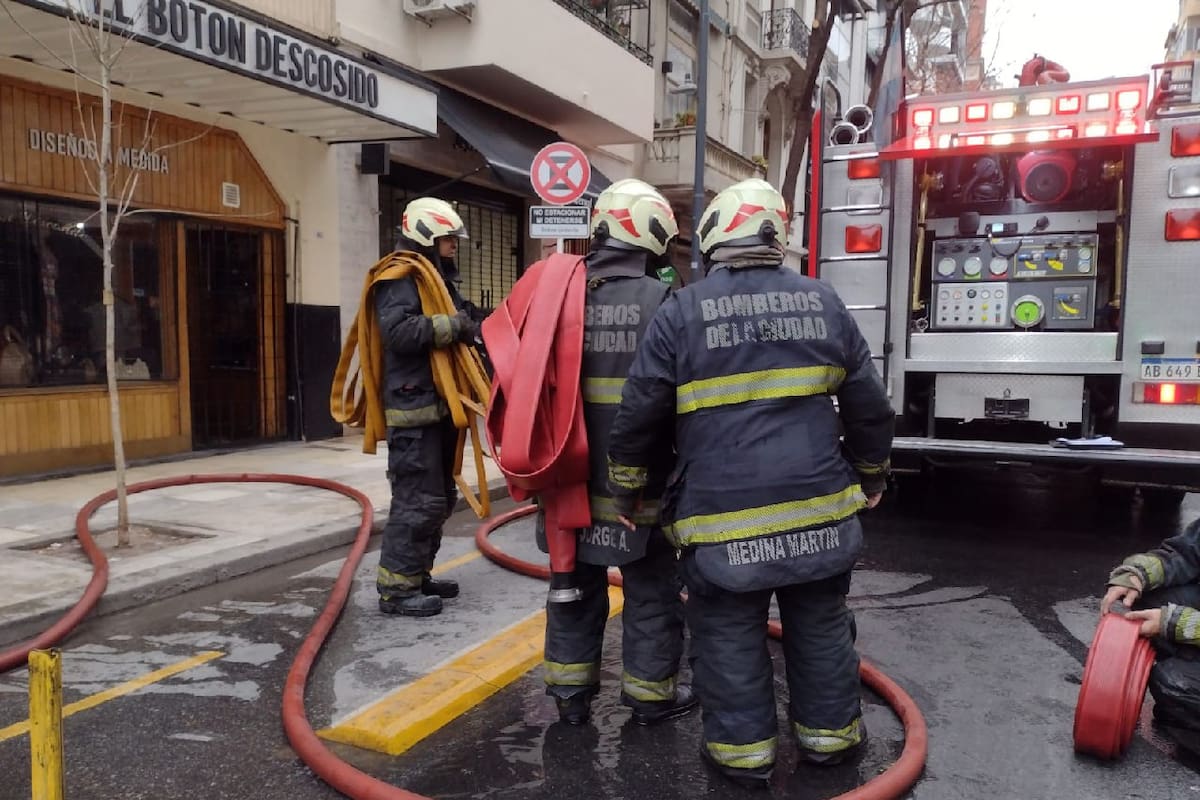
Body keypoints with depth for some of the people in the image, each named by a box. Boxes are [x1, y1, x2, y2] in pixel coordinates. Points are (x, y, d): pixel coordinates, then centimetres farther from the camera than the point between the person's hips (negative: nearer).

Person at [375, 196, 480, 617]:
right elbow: (399, 331, -27)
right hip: (414, 409, -11)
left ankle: (418, 576, 27)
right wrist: (452, 325, -22)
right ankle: (396, 588, 1)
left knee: (440, 497, 16)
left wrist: (472, 329, 6)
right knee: (418, 500, -8)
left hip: (438, 406, 11)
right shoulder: (401, 278, -11)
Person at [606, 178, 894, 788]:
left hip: (723, 512, -3)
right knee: (820, 625, 18)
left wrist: (627, 484, 12)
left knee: (729, 634, 11)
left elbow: (638, 413, -2)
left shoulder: (682, 311, -5)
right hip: (817, 505, 4)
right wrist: (871, 473, 25)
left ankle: (743, 749, 21)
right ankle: (828, 733, 33)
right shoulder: (822, 302, 5)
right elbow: (869, 406, 10)